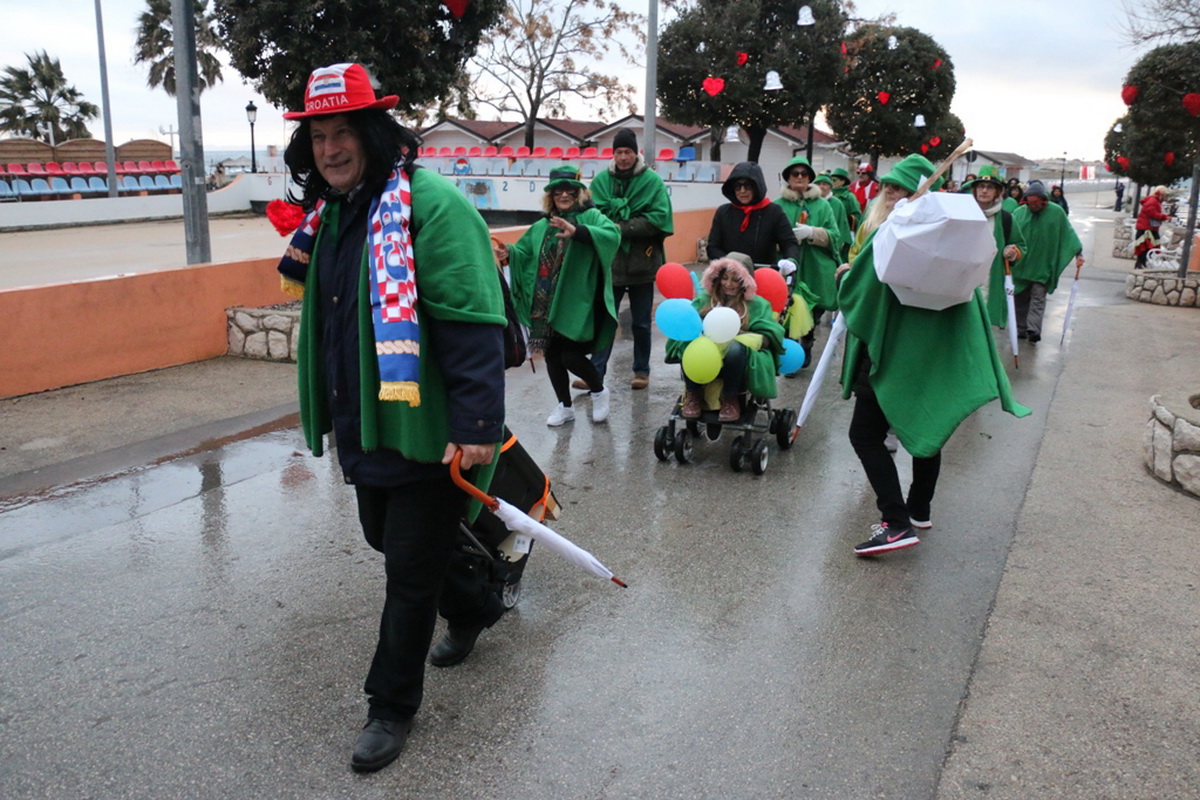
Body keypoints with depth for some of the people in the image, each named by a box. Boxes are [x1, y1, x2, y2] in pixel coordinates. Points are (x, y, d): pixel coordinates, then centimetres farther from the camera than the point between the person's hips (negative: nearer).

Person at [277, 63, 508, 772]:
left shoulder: (431, 206, -18)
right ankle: (472, 612, 50)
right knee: (389, 541, 24)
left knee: (411, 570, 3)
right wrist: (331, 410, 24)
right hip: (364, 425, 10)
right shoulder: (330, 213, 11)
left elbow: (473, 323, -25)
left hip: (425, 430, -9)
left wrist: (477, 424, -29)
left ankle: (393, 705, 21)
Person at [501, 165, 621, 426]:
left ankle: (599, 391, 22)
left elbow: (613, 235, -23)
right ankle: (564, 406, 27)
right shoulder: (541, 226, 11)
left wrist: (576, 231, -35)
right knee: (552, 355, 10)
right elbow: (524, 252, 13)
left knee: (571, 356, -7)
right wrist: (509, 253, -10)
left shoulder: (591, 216, -5)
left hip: (579, 305, -5)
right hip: (547, 306, 6)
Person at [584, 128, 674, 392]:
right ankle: (595, 373, 4)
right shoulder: (601, 180, 4)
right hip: (609, 262, 1)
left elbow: (658, 218, -12)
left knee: (641, 322, 10)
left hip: (641, 262, -1)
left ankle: (642, 370, 23)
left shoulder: (652, 180, -3)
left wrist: (622, 227, -17)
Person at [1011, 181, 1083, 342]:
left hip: (1043, 266, -2)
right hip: (1021, 265, 2)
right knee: (1020, 298, 7)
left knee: (1038, 298, -7)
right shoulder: (1020, 213, -2)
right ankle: (1021, 329, 16)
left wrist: (1078, 253, -5)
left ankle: (1033, 330, -13)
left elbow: (1069, 233, 0)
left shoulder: (1056, 212, -4)